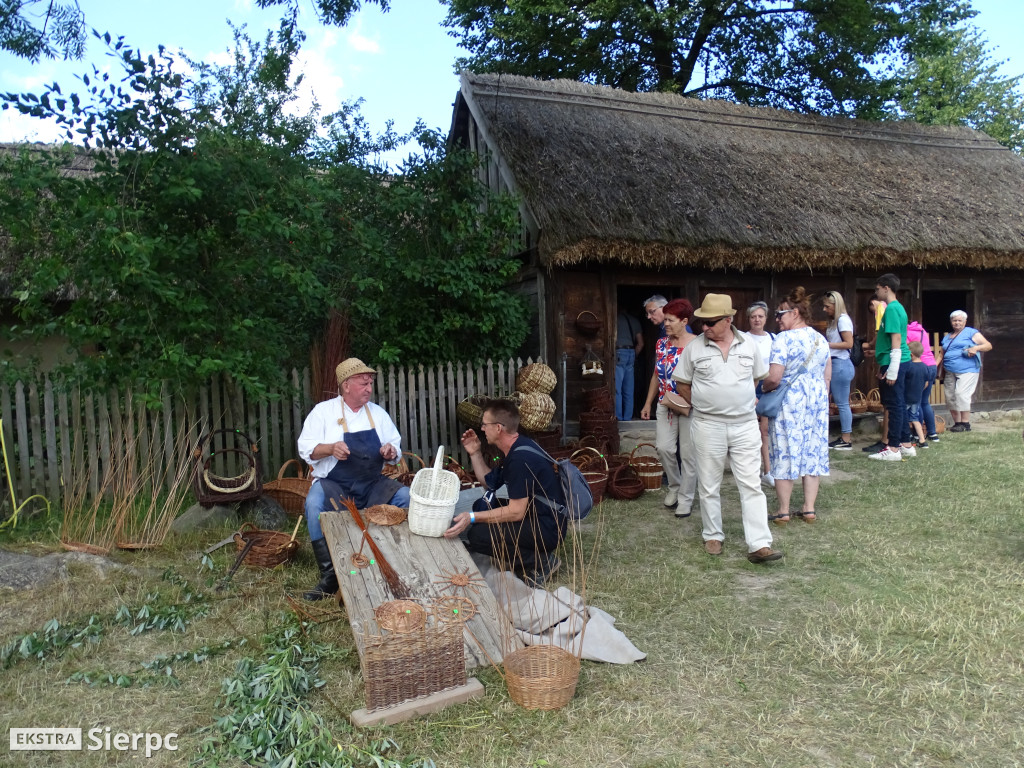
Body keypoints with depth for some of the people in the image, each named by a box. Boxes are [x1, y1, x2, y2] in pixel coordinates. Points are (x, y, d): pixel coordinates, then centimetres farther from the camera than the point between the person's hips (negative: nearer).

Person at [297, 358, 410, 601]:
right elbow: (306, 448, -5)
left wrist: (391, 452, -12)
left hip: (372, 485, 3)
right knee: (314, 503, -33)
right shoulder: (324, 411, 1)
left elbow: (396, 451, 13)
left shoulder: (378, 413, 10)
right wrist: (331, 448, -24)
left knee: (406, 497, -21)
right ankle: (329, 575, -21)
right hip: (333, 485, -3)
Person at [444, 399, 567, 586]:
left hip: (547, 527, -10)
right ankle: (524, 553, 11)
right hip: (532, 514, 10)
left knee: (477, 535, -20)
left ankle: (541, 560, -6)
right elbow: (490, 482, 19)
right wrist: (475, 453, 10)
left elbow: (516, 512, -26)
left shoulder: (521, 458, -24)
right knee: (482, 505, 15)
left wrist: (472, 518, -26)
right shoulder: (514, 449, 7)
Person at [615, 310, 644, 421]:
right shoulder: (634, 321, 14)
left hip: (619, 353, -6)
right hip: (631, 353, 7)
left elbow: (614, 337, -16)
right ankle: (628, 418, 11)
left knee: (616, 389, -4)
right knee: (628, 390, 9)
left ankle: (618, 417, -6)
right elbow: (640, 343, 14)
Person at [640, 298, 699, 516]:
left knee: (688, 453, 3)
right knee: (663, 447, -3)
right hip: (664, 405, 5)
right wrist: (648, 403, 13)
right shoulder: (661, 344, 7)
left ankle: (685, 498, 16)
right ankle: (674, 485, 22)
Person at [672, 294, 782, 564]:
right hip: (708, 426, -1)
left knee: (751, 485, -1)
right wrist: (703, 404, 4)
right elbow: (682, 384, 6)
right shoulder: (694, 348, -3)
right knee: (709, 486, 9)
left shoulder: (748, 345, 2)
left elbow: (758, 376, 16)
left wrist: (741, 399, 11)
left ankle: (759, 545, 2)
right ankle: (713, 536, 26)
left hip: (745, 424, 1)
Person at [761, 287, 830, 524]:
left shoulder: (784, 339, -14)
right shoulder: (821, 339, 9)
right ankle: (809, 509, 17)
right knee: (812, 452, 11)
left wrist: (765, 389, 0)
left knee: (785, 453, 1)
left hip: (789, 401, -7)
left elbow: (773, 378, -20)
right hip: (818, 400, 7)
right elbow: (827, 376, 13)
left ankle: (783, 512, 8)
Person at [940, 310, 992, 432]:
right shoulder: (947, 337, 22)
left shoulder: (971, 332, 5)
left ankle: (965, 423, -14)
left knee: (961, 393, -19)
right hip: (950, 373, 6)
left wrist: (976, 348, -18)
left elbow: (988, 346, 1)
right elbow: (942, 355, 26)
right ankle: (957, 423, 11)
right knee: (950, 397, 2)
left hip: (967, 370, -6)